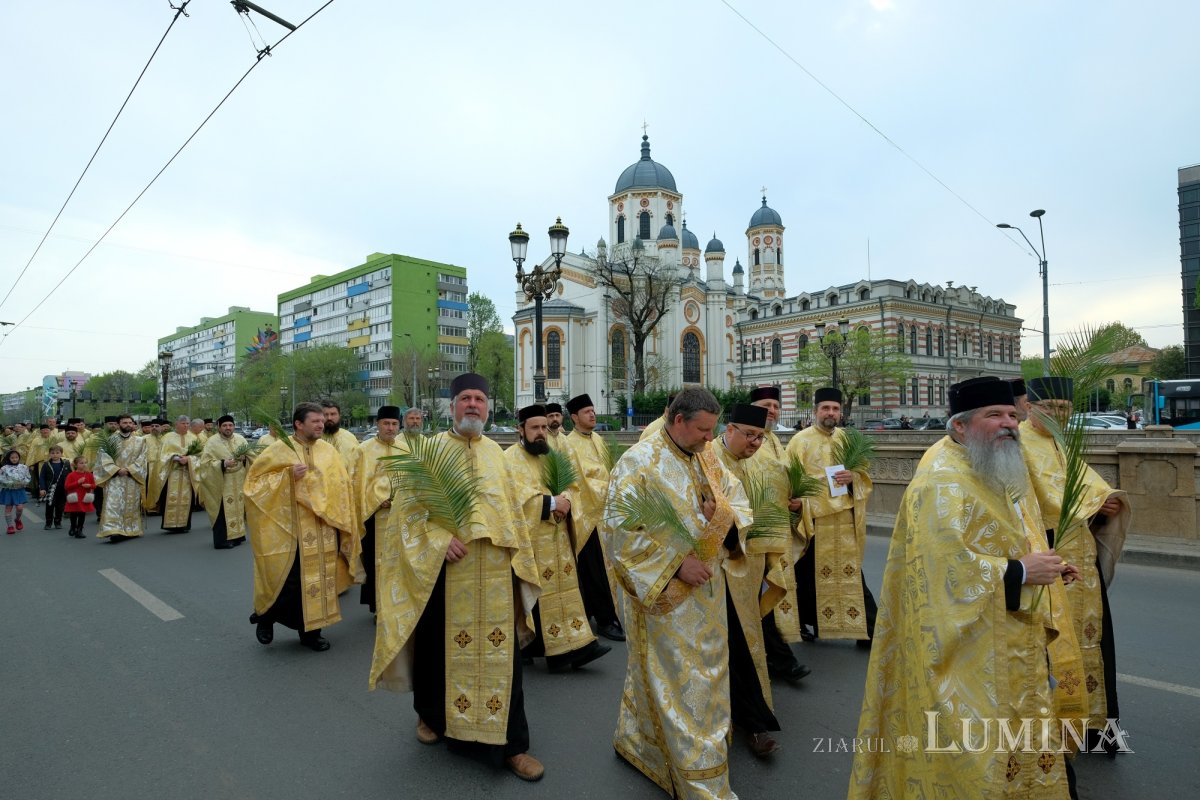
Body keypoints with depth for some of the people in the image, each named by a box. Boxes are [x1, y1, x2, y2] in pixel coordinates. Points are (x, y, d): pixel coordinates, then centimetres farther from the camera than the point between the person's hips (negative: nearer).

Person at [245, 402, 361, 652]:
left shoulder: (328, 450, 5)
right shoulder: (280, 449, -6)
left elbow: (341, 485, 9)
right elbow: (255, 478, -5)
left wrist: (339, 520, 2)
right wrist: (288, 475, -19)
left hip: (323, 529, 4)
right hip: (290, 527, -4)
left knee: (319, 578, 8)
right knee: (290, 580, -1)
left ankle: (311, 631, 22)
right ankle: (265, 616, 28)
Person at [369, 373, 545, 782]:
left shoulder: (495, 451, 11)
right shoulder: (432, 448, -1)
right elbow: (411, 504, -6)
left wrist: (518, 555, 10)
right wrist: (440, 539, -19)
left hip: (494, 570, 3)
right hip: (444, 567, -2)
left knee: (500, 652, 5)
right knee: (441, 643, 12)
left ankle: (511, 743, 16)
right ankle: (430, 714, 39)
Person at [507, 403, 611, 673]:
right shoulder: (510, 459, -8)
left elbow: (569, 485, 7)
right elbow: (518, 495, -21)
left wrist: (565, 501, -14)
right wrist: (552, 502, -19)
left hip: (558, 537, 7)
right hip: (530, 538, -7)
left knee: (566, 588, 6)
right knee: (538, 595, 1)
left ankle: (574, 644, 11)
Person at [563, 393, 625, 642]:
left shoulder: (598, 439, 11)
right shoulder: (570, 444, -13)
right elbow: (582, 480, -17)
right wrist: (611, 493, -16)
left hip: (603, 509, 7)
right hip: (587, 512, -7)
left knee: (594, 567, 15)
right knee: (597, 568, -3)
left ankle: (589, 611, 28)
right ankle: (606, 620, 4)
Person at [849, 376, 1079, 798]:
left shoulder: (1004, 473, 11)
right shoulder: (943, 480, -21)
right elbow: (942, 562, -30)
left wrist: (1043, 566, 5)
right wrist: (1019, 573, -23)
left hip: (1010, 646, 10)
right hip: (968, 654, -10)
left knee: (1022, 749, 21)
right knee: (976, 755, 3)